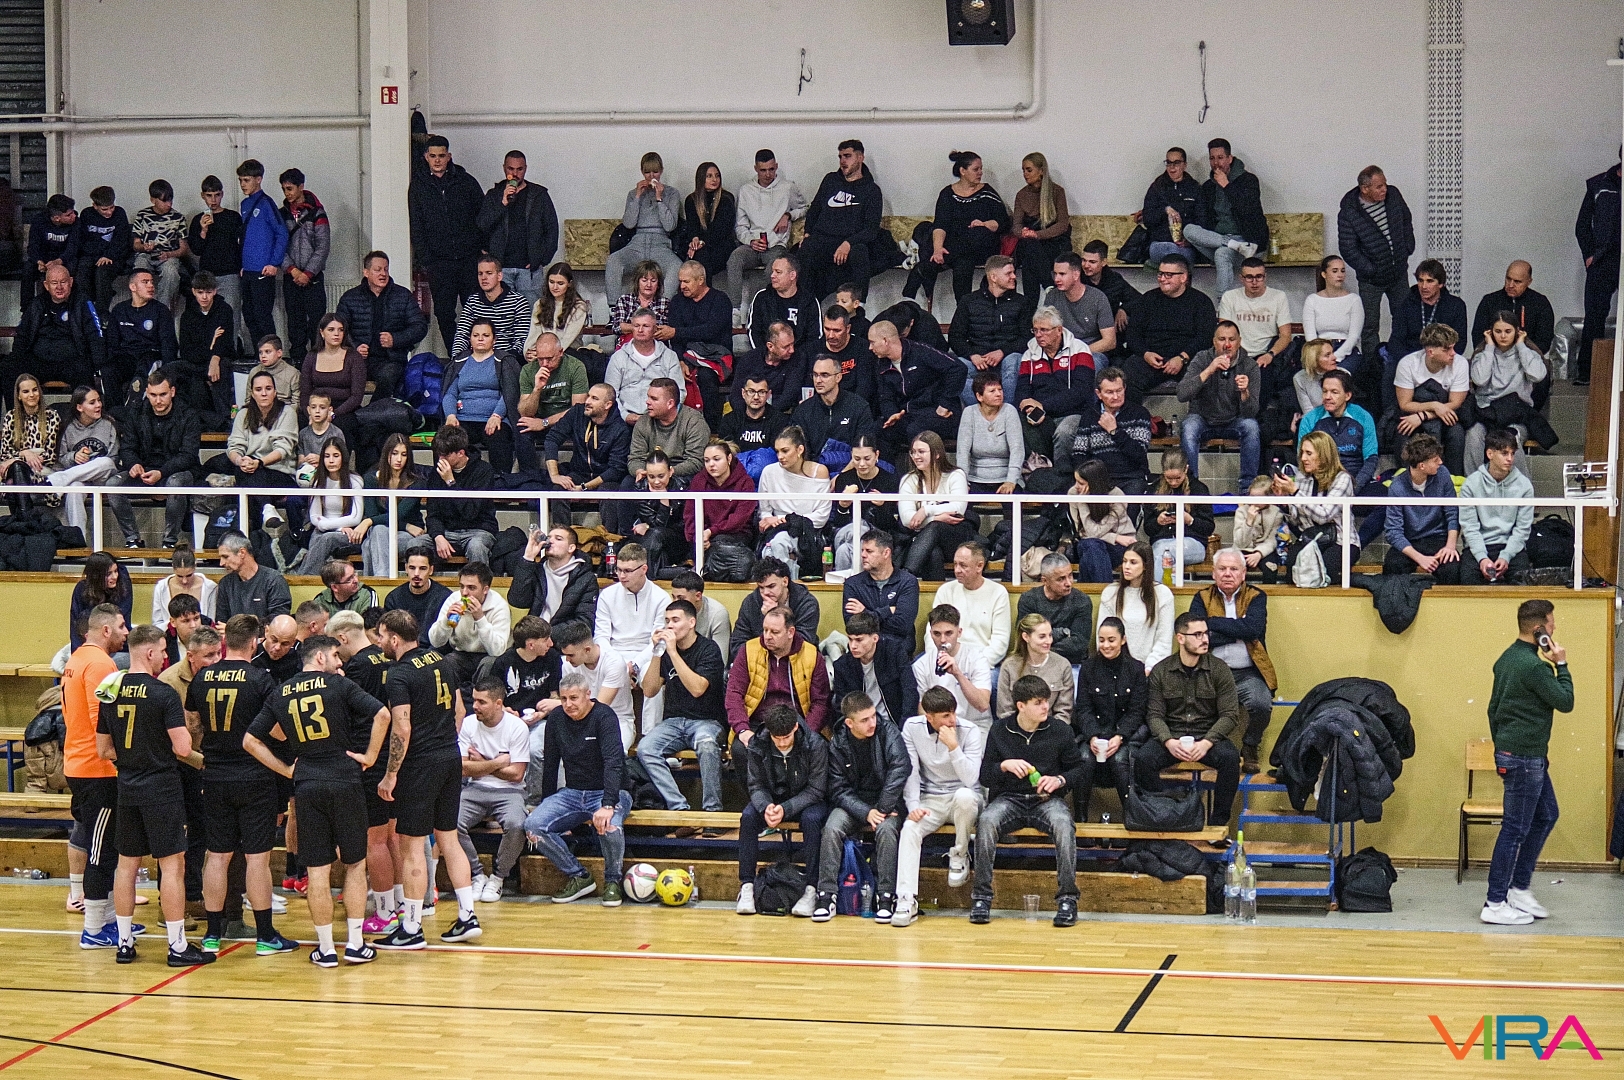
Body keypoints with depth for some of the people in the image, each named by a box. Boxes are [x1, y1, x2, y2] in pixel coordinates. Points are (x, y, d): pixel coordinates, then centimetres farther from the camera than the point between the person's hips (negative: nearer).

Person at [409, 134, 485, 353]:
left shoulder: (466, 181, 7)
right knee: (444, 313, 0)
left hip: (470, 258, 0)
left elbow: (483, 216, 10)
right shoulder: (418, 185, 9)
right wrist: (425, 258, 0)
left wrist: (483, 249, 1)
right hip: (439, 260, 1)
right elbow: (416, 226, 8)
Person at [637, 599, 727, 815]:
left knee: (706, 745, -38)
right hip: (673, 722, 4)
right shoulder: (665, 648, 10)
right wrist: (657, 653, -7)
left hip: (706, 722, -4)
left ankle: (712, 810, -28)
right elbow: (649, 690, 4)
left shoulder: (708, 649, -5)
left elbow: (697, 688, -20)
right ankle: (679, 809, -30)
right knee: (645, 749, -25)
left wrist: (673, 651, -19)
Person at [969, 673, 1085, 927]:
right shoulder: (1000, 731, 4)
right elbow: (984, 776, 7)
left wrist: (1060, 780, -10)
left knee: (1063, 823, -35)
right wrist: (1004, 766, -14)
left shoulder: (1060, 731, 4)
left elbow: (1078, 770, 11)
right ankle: (981, 896, -25)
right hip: (1009, 799, 0)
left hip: (1047, 799, 0)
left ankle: (1067, 898, -29)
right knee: (986, 821, -32)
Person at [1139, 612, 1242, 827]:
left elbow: (1230, 715, -3)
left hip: (1208, 736, 0)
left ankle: (1217, 823, -19)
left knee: (1230, 758, -32)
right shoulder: (1161, 671, 4)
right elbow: (1154, 714, 1)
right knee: (1142, 759, -29)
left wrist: (1206, 743, -20)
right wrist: (1168, 741, -20)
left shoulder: (1219, 669, 2)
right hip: (1171, 735, 1)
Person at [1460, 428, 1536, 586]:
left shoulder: (1524, 485, 2)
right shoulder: (1471, 484, 0)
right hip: (1479, 546, -1)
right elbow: (1469, 527, -3)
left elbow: (1523, 528, 1)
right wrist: (1482, 558, -18)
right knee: (1468, 578, -29)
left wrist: (1505, 557, -14)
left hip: (1512, 546, 1)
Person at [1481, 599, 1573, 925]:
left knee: (1545, 816, 19)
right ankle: (1495, 904, -1)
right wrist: (1561, 664, -8)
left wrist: (1501, 745, 24)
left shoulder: (1508, 658, 10)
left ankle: (1519, 888, 22)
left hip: (1510, 751, 10)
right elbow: (1565, 702, -14)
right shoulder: (1533, 665, -21)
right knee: (1516, 829, -5)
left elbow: (1493, 708, 17)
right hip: (1525, 758, -10)